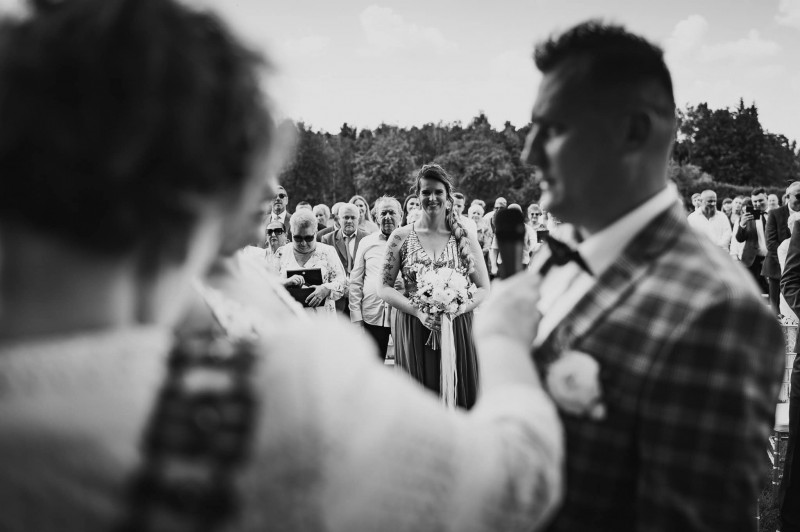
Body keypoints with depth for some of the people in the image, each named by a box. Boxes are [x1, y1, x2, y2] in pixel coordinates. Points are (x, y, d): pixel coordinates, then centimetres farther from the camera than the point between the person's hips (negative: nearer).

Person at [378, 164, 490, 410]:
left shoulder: (464, 238, 3)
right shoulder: (401, 237, 2)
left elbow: (484, 289, 4)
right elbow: (384, 288, 1)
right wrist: (419, 311, -13)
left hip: (458, 330, 1)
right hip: (414, 332, 0)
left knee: (458, 398, 3)